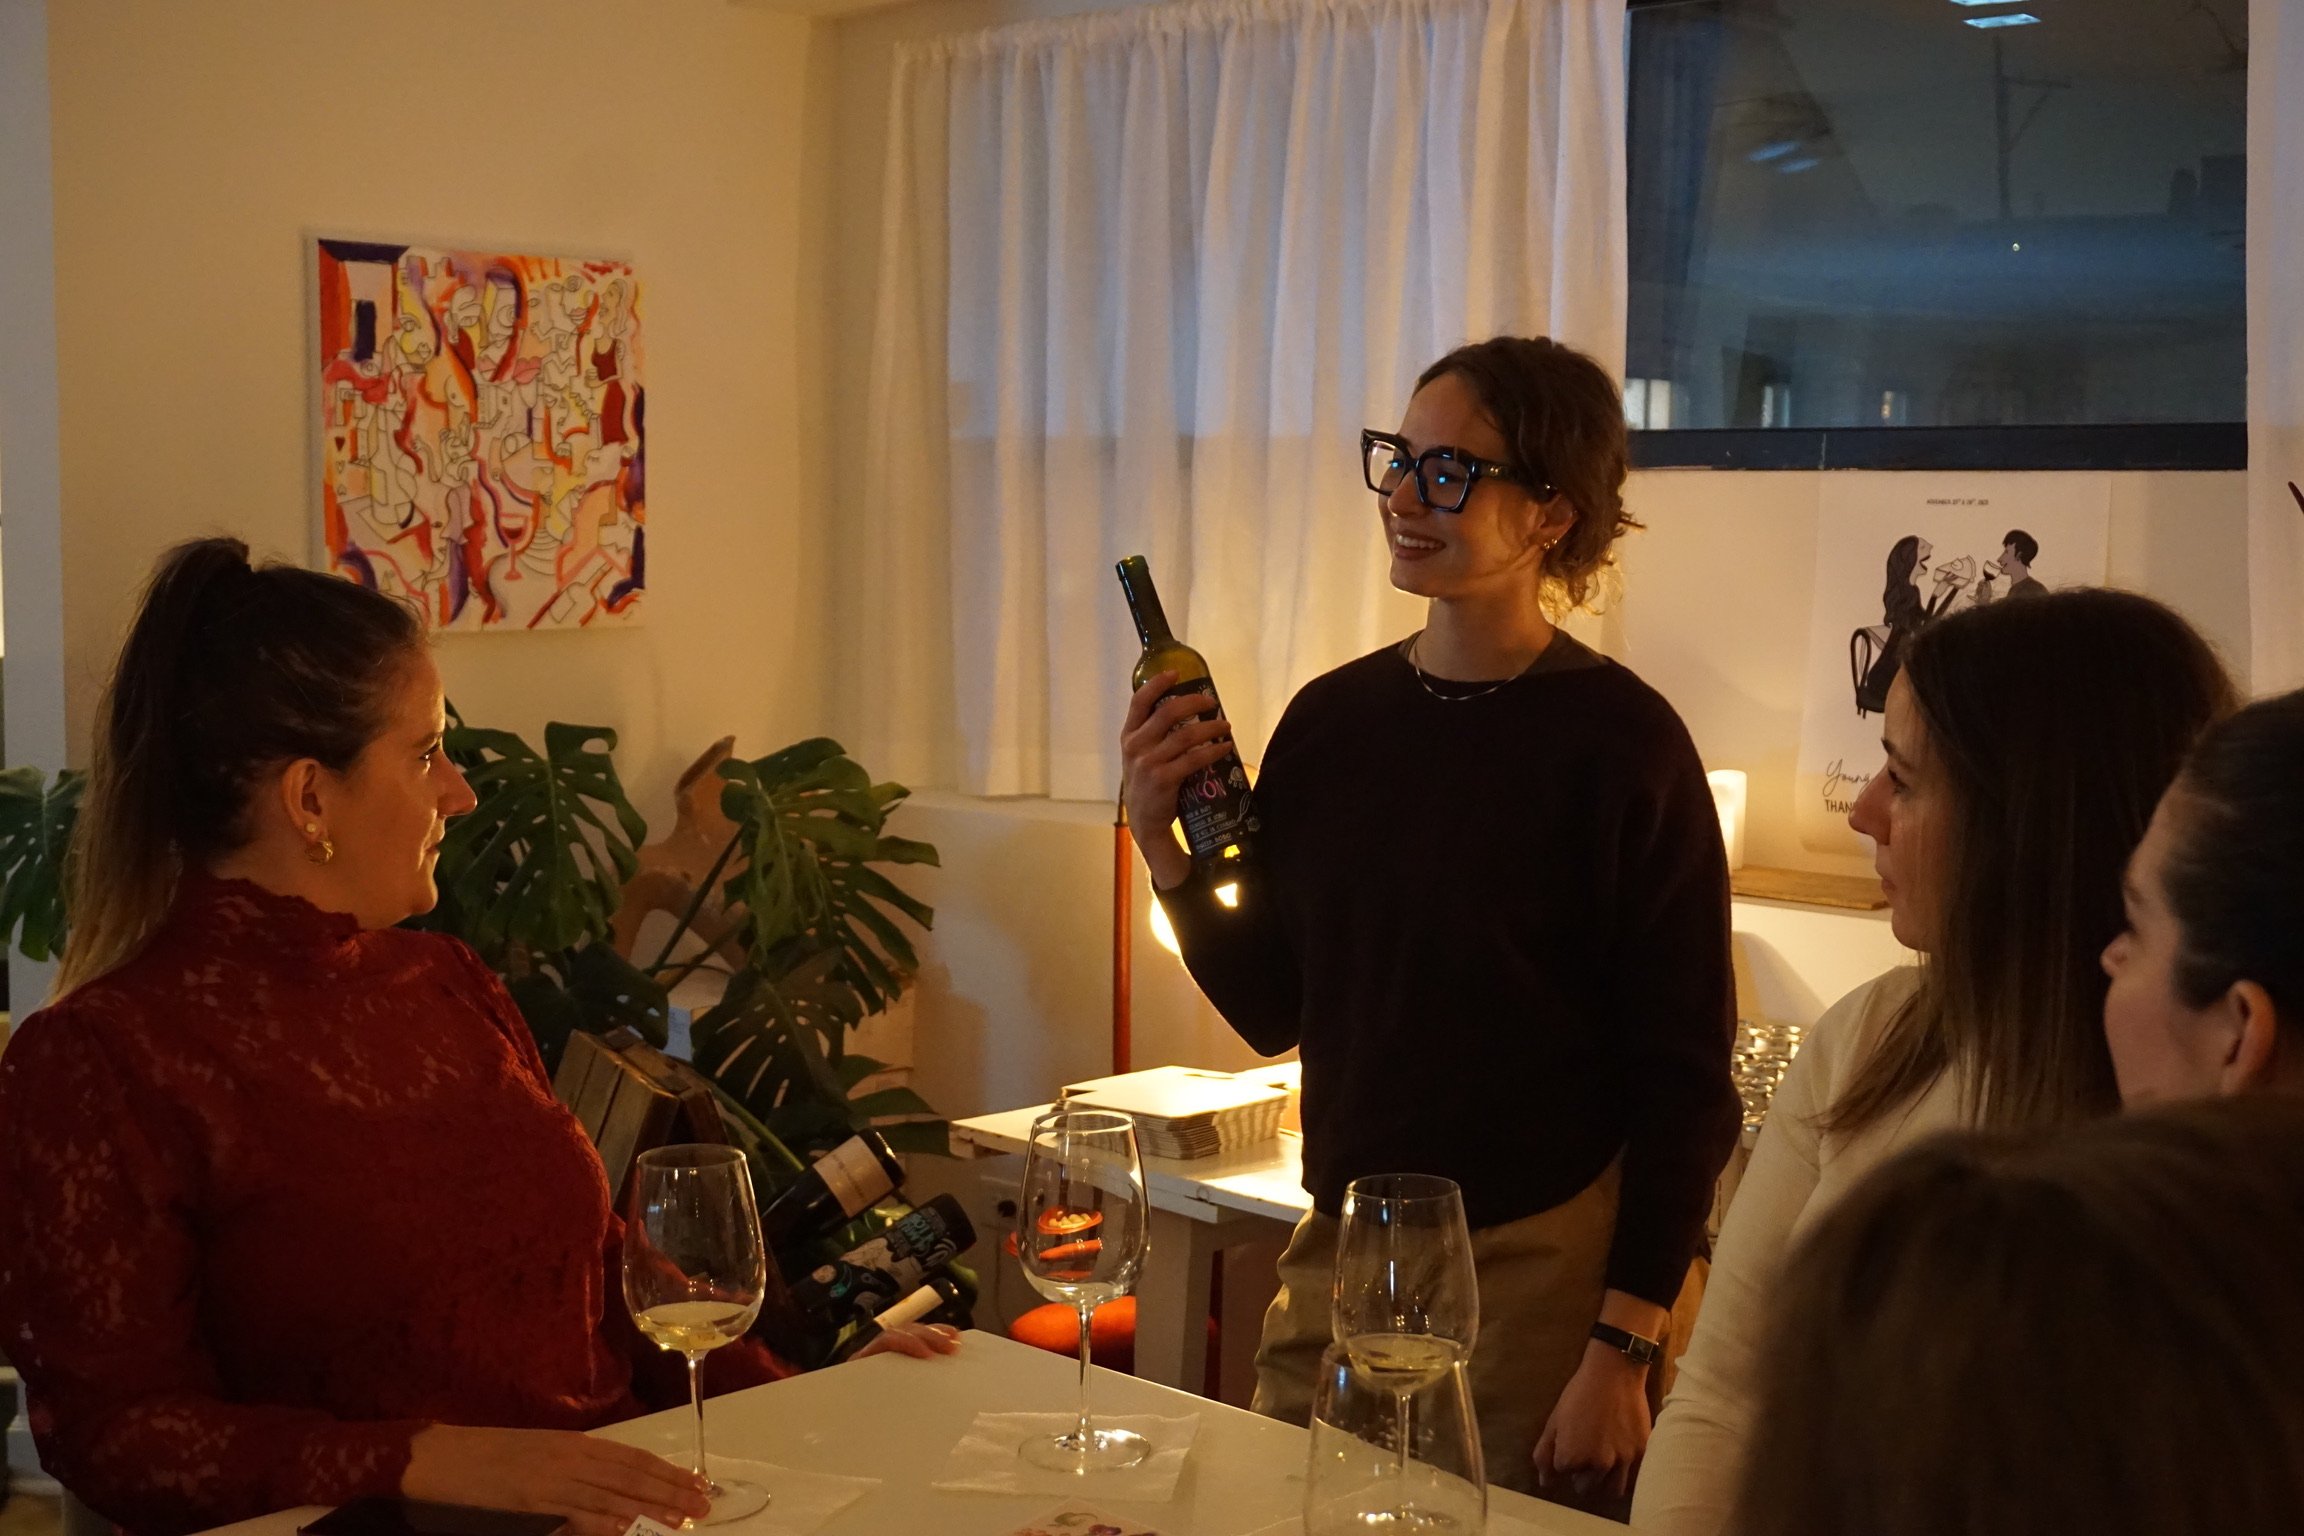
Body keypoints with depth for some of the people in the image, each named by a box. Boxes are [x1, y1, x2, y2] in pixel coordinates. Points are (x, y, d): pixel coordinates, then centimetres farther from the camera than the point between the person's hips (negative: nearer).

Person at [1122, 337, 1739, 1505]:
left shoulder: (1621, 742, -13)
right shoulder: (1332, 719, 2)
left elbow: (1686, 1077, -11)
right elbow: (1272, 1009, 10)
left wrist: (1623, 1351, -13)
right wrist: (1163, 845, -4)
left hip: (1535, 1277, -5)